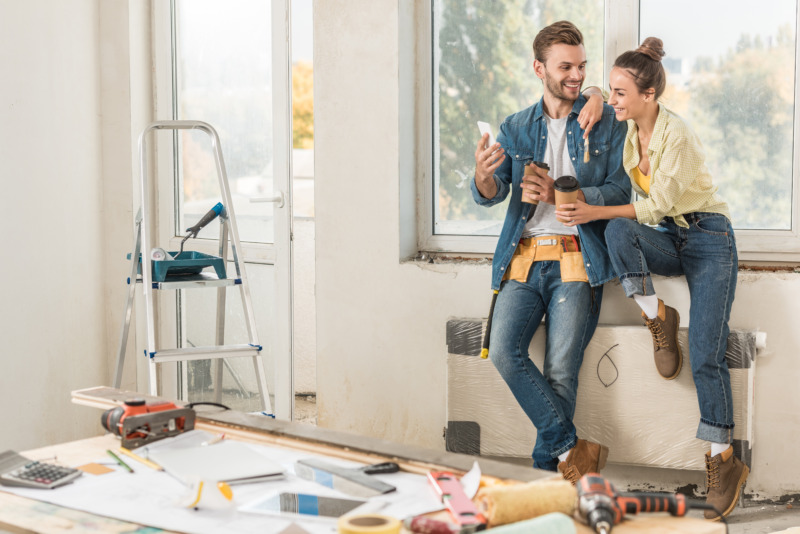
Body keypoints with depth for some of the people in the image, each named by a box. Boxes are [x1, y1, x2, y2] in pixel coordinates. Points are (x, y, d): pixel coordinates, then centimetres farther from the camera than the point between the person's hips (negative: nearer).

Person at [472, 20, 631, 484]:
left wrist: (558, 194, -13)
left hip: (576, 258, -2)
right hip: (524, 257, 3)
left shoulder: (607, 122, 8)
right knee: (504, 350, -18)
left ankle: (548, 464, 0)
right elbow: (493, 195, 4)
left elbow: (621, 191, -1)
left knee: (561, 369, -13)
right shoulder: (516, 128, 16)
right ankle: (570, 447, -10)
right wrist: (484, 176, -21)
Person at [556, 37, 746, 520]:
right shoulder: (628, 130, 1)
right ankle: (658, 318, -12)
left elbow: (657, 206, -18)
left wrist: (596, 211, -19)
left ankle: (725, 461, -8)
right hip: (666, 241, 6)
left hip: (708, 238, -6)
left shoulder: (679, 135, -20)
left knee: (706, 354, -15)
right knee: (618, 231, -30)